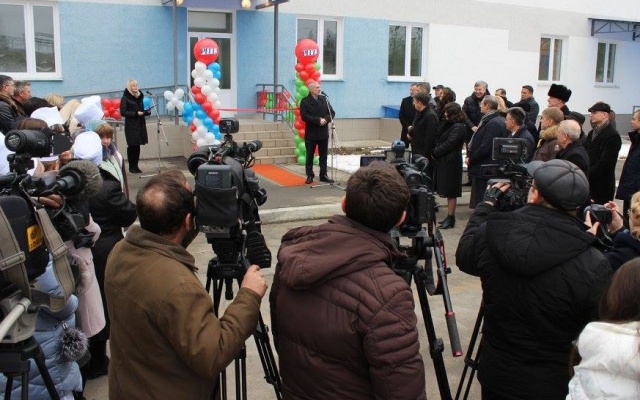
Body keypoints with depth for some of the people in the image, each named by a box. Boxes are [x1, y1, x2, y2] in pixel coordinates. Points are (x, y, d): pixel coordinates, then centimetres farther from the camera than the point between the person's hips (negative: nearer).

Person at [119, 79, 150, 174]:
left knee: (137, 146, 6)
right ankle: (131, 167, 8)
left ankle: (136, 166, 15)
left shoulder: (140, 96, 11)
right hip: (131, 126, -5)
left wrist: (148, 111, -2)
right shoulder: (125, 98, -5)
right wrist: (136, 113, -18)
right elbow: (123, 112, -10)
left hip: (141, 124, 5)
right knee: (132, 146, -1)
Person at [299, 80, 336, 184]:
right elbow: (304, 116, -15)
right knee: (310, 156, 4)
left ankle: (323, 175, 14)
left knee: (323, 155, 7)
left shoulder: (324, 99, 8)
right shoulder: (305, 101, -5)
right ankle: (310, 175, 12)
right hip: (311, 133, -4)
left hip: (323, 133, 4)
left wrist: (326, 119, -13)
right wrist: (318, 120, -20)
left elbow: (332, 112, 7)